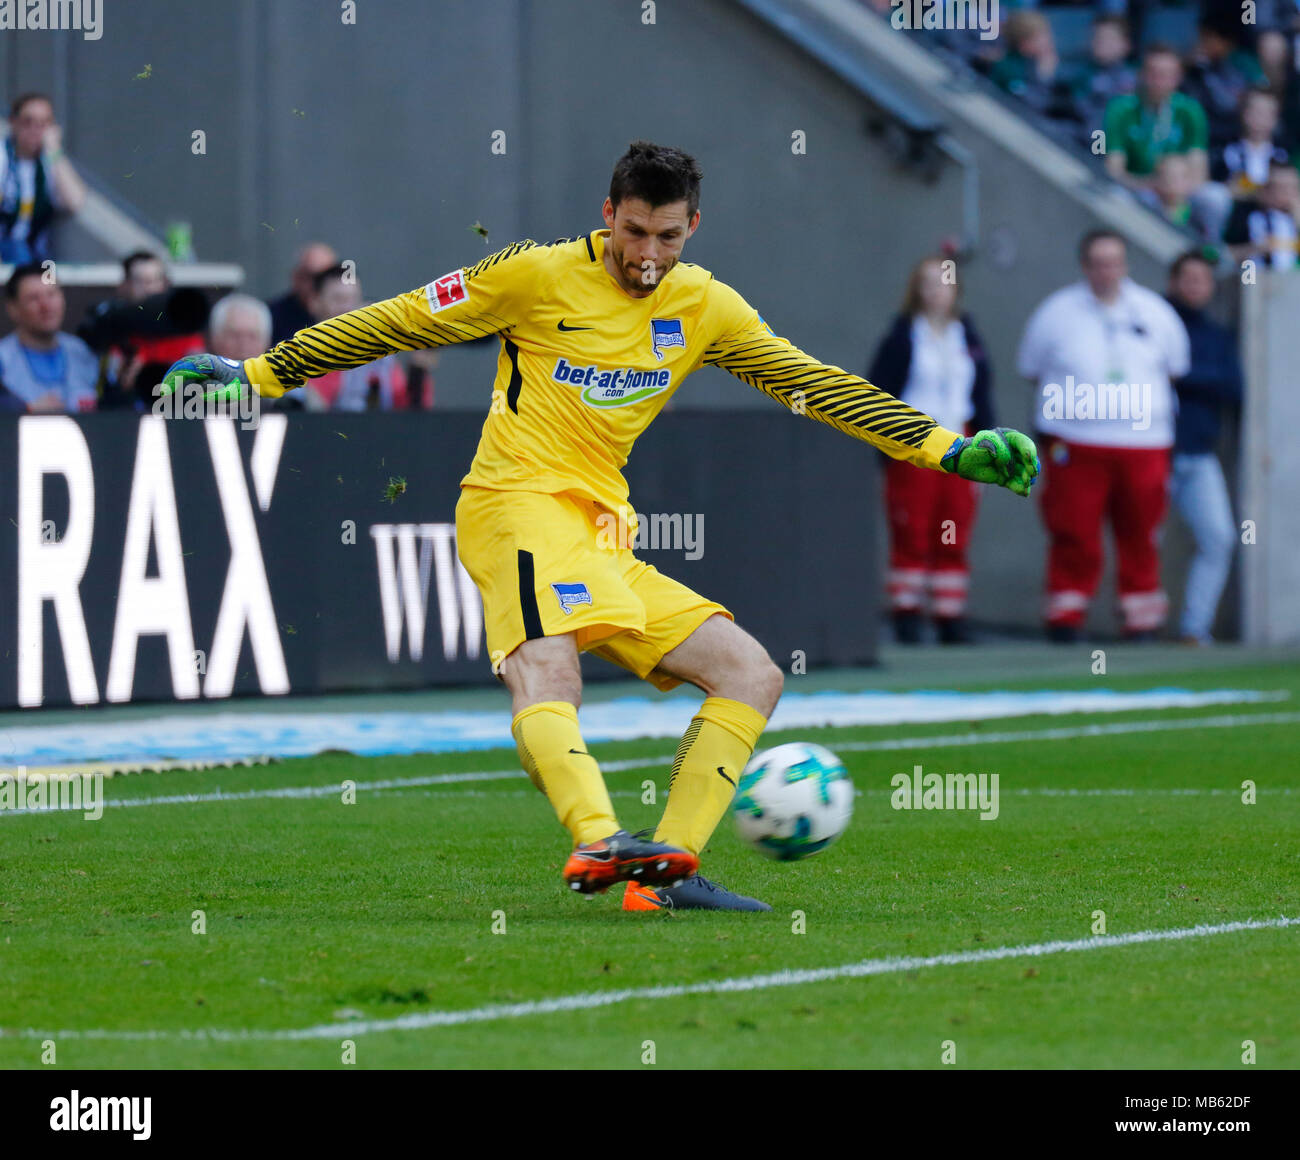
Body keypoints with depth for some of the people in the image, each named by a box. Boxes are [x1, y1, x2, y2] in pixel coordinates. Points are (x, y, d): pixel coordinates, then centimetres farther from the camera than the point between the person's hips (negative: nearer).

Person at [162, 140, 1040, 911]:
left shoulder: (704, 307, 12)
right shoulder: (540, 276, -2)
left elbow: (818, 386, 14)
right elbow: (396, 325, 3)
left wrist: (948, 450, 8)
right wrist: (260, 375, 2)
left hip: (604, 535, 7)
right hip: (521, 504, -7)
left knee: (752, 675, -1)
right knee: (546, 672, -34)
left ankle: (664, 872, -10)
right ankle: (600, 842, -58)